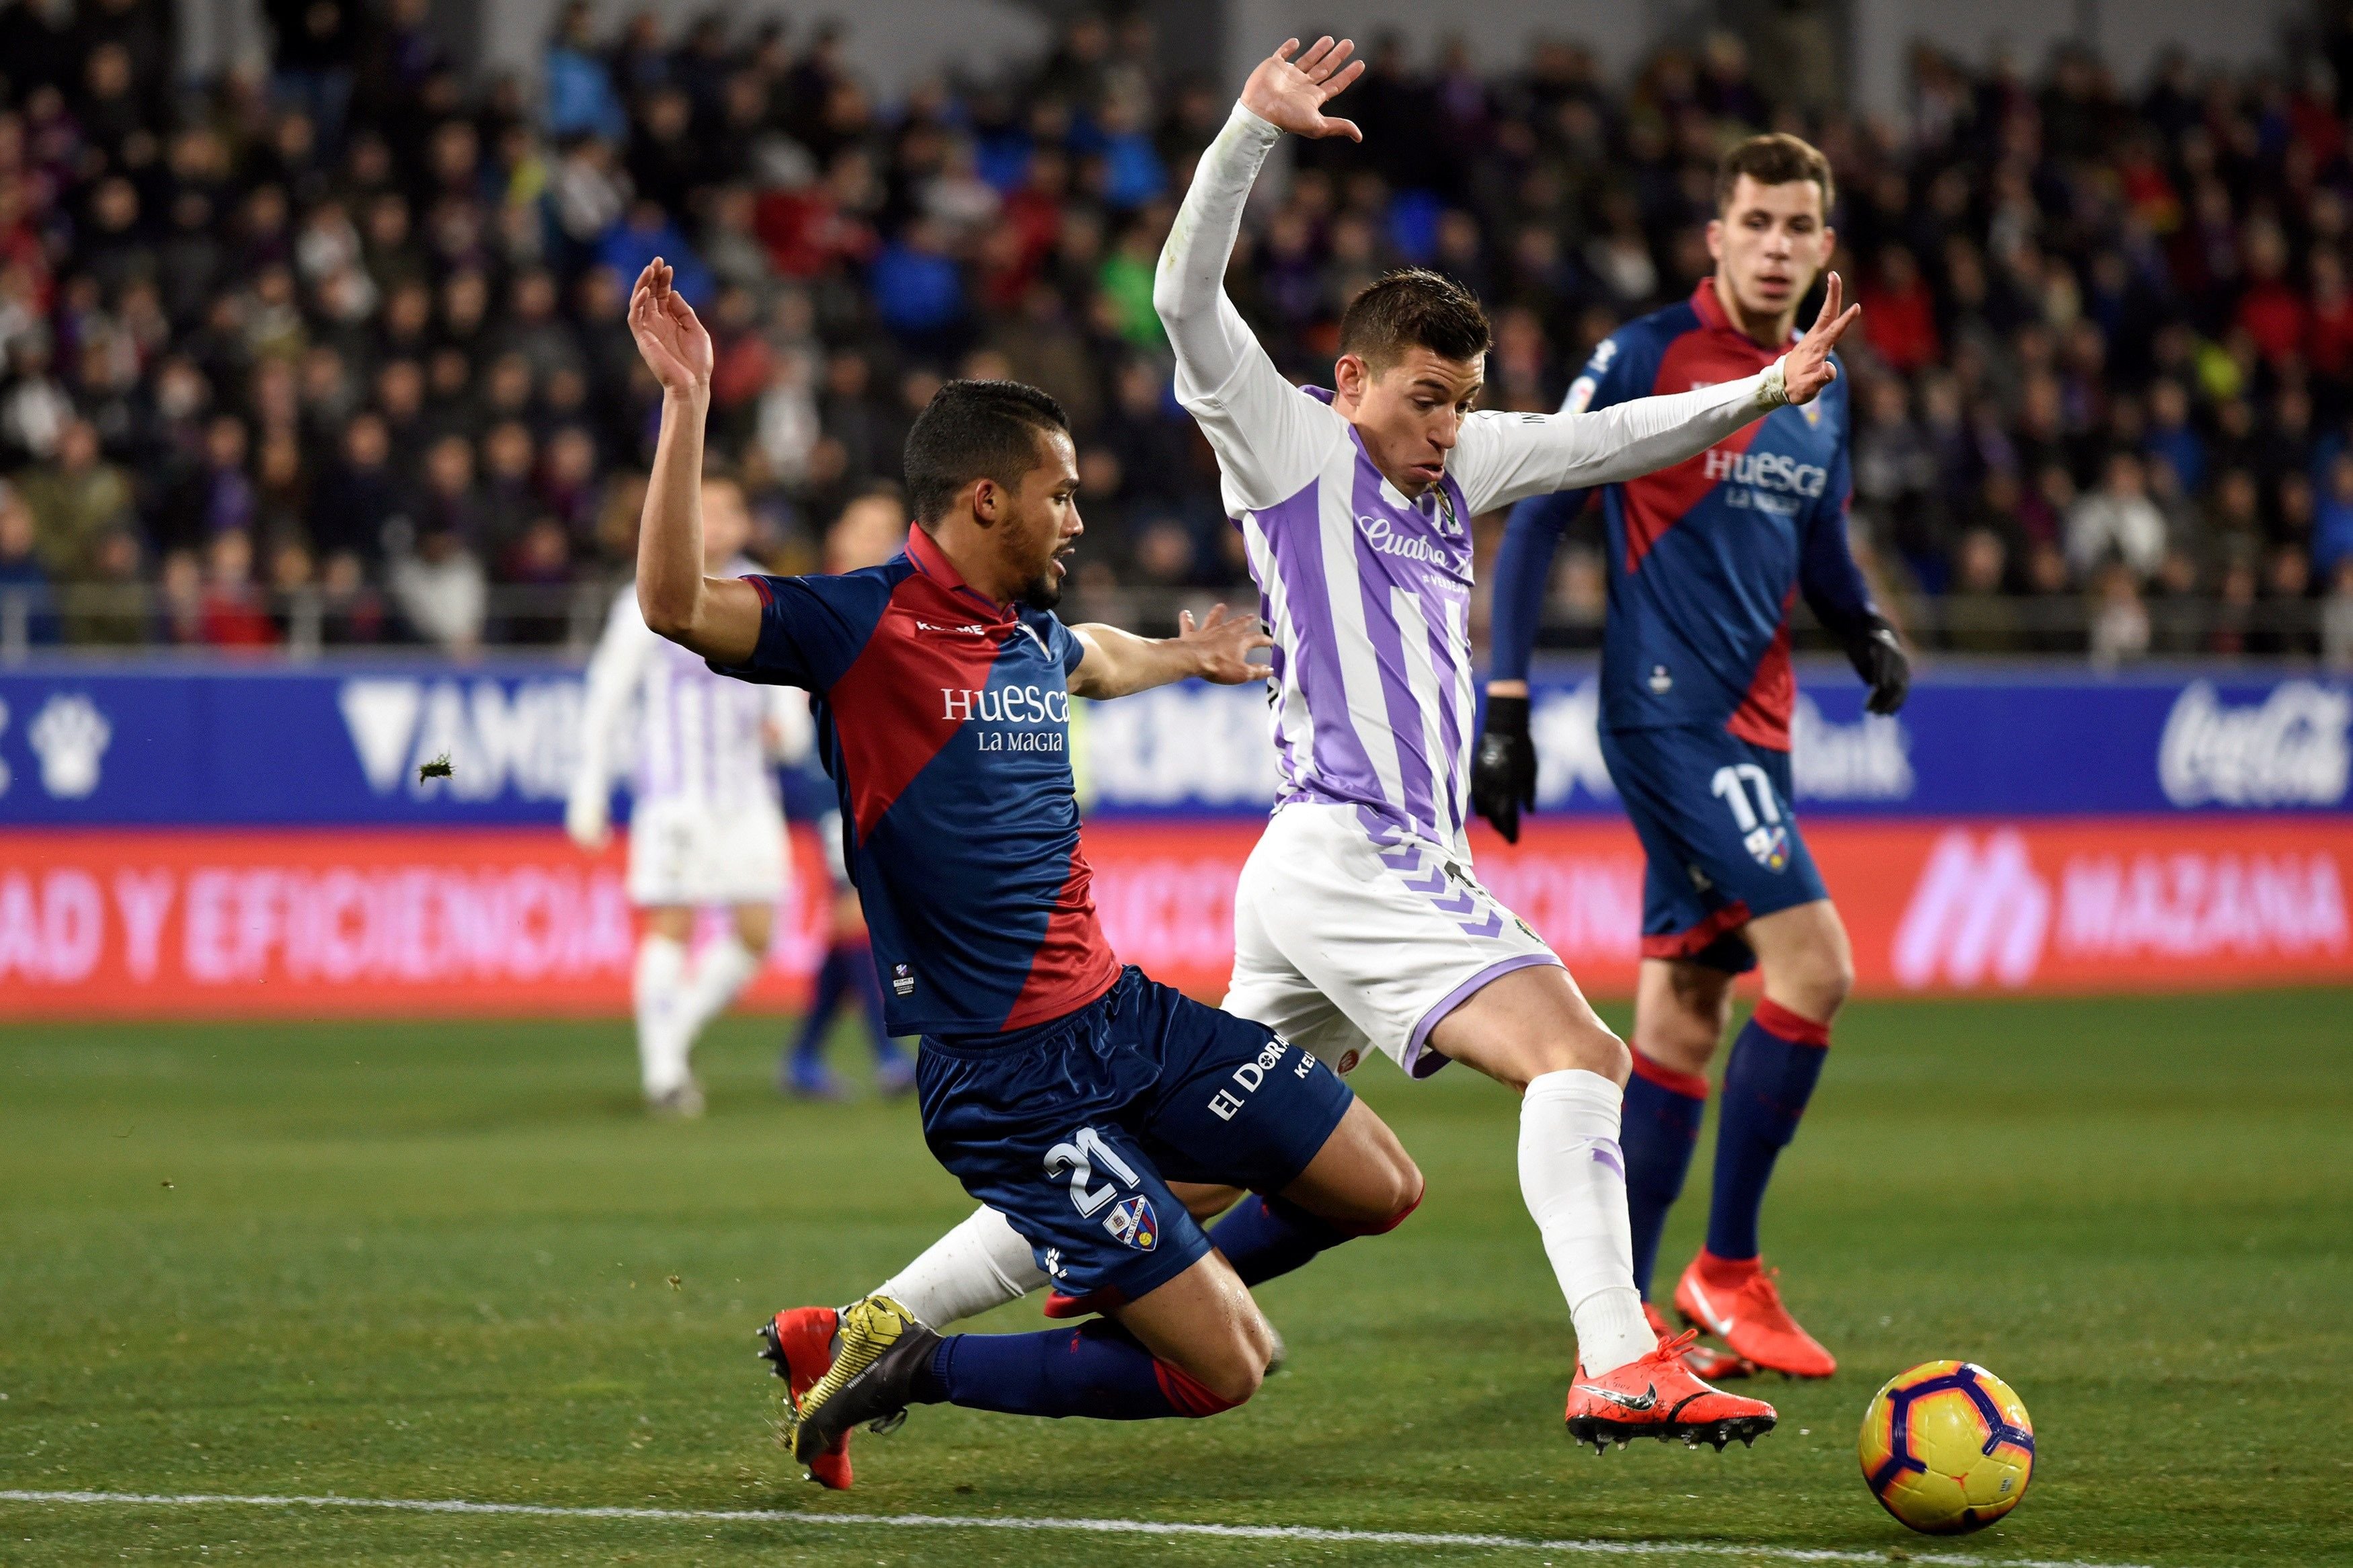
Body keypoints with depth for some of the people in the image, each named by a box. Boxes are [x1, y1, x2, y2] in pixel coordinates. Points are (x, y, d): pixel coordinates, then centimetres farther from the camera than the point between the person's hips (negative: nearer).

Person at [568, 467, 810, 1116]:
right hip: (675, 788, -5)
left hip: (748, 790, 5)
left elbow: (789, 696, 19)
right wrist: (588, 795, -3)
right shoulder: (653, 600, -2)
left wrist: (785, 728, -5)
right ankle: (662, 1070, -4)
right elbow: (607, 697, 0)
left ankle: (678, 1031, 17)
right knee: (671, 925, -9)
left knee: (756, 933, -1)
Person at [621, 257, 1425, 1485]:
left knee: (1382, 1188, 10)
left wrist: (1184, 656, 57)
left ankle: (1145, 1273, 29)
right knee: (1225, 1370, -10)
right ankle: (909, 1364, 3)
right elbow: (675, 604, -32)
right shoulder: (858, 627, -14)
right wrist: (687, 403, -38)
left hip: (1122, 1012, 8)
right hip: (1012, 1082, -8)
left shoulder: (1030, 631, 10)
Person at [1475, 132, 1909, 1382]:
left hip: (1750, 720, 8)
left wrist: (1868, 630, 4)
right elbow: (1532, 521, -7)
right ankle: (1728, 1270, -6)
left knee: (1686, 1007, 8)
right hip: (1667, 709, -8)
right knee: (1814, 965, -16)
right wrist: (1506, 705, -12)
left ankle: (1626, 1315, 13)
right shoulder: (1645, 359, -8)